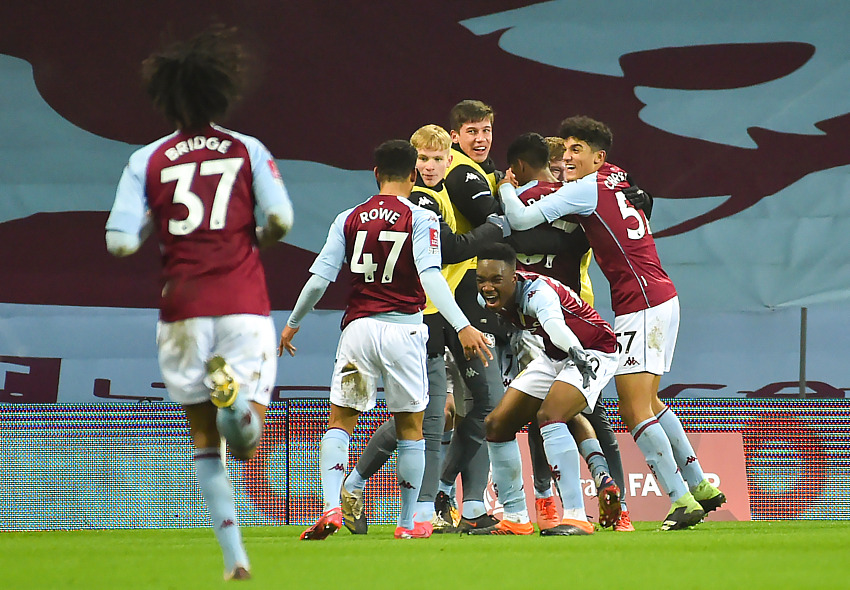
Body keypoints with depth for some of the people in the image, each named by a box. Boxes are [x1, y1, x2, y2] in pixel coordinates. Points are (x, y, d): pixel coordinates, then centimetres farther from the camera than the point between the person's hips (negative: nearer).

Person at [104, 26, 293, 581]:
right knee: (249, 446, 2)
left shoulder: (147, 161, 3)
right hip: (244, 302, -1)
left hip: (183, 308, 1)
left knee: (205, 442, 11)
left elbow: (121, 242, -5)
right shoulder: (248, 150, 3)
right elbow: (281, 218, -9)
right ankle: (238, 397, -34)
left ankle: (235, 557, -2)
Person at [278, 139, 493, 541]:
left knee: (339, 422, 6)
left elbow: (319, 279, 3)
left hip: (358, 327, 2)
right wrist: (462, 326, -23)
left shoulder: (349, 219, 5)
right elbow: (430, 276, -17)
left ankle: (331, 506, -14)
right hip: (403, 327, -1)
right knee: (410, 428, 11)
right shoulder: (420, 219, -3)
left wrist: (292, 324, 16)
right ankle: (408, 522, 15)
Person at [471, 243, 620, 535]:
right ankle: (515, 519, 16)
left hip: (594, 353, -9)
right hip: (553, 357, 9)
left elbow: (555, 325, -54)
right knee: (497, 423, 4)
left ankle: (576, 518, -34)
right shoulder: (486, 300, -10)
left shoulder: (538, 292, -33)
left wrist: (576, 352, -75)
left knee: (549, 415, -31)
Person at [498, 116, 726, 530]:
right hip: (660, 298, 10)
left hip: (641, 305, -10)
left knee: (635, 410, -11)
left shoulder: (586, 189, -11)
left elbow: (521, 220, -14)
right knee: (648, 402, 19)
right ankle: (700, 487, 23)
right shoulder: (616, 178, 15)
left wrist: (505, 188, 3)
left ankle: (681, 500, -15)